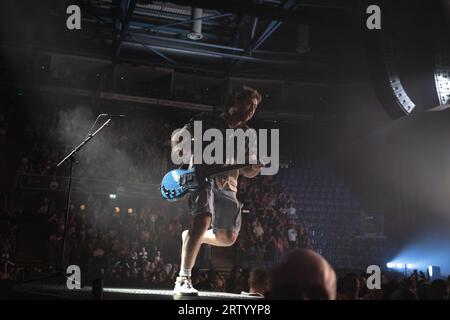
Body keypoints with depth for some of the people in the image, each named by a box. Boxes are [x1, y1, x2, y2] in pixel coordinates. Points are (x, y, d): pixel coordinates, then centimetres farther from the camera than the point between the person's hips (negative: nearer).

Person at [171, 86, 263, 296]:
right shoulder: (209, 121, 3)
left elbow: (248, 172, 15)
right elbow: (177, 139, 4)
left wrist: (259, 164, -7)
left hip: (227, 185, 6)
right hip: (202, 177, -6)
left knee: (228, 238, 2)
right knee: (203, 220, -29)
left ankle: (191, 237, 29)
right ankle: (183, 280, -24)